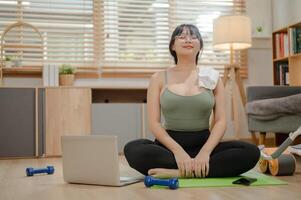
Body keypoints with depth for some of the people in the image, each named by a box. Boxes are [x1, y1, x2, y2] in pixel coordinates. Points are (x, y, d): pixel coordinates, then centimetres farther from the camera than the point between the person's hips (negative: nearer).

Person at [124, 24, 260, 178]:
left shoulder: (212, 77, 8)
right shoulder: (159, 78, 6)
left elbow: (220, 121, 1)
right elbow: (154, 123, -2)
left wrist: (205, 152, -17)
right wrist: (178, 151, -19)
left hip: (203, 144, 1)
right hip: (169, 144, -1)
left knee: (251, 152, -25)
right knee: (132, 149, -32)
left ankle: (179, 173, -28)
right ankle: (207, 169, -26)